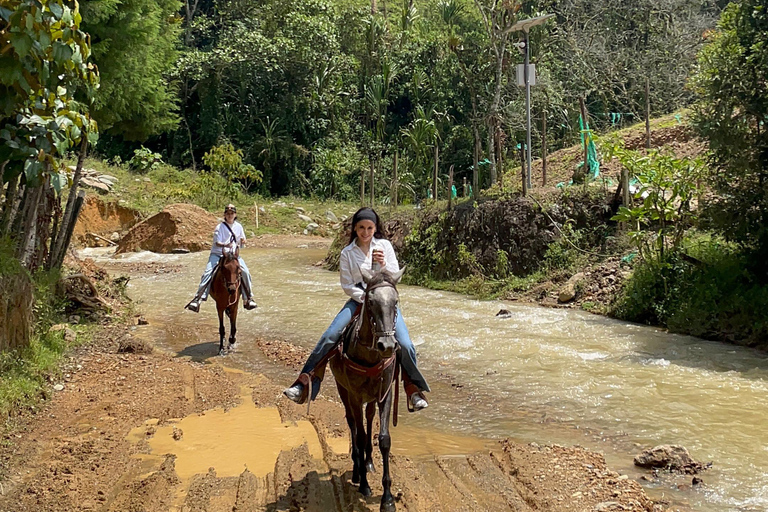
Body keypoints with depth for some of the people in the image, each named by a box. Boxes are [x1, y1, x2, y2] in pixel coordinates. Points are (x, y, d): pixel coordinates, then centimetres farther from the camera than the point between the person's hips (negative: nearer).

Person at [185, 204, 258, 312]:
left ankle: (248, 298, -1)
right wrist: (225, 245, -33)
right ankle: (198, 298, -23)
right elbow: (217, 242, -12)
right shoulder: (220, 227, -4)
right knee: (208, 273, -22)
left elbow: (242, 243, 16)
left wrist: (242, 241, -8)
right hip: (217, 254, -3)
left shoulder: (238, 226, 9)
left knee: (245, 272, -16)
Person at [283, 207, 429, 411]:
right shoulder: (347, 253, 2)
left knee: (405, 344, -16)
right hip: (358, 299, 0)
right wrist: (365, 297, -15)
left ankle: (414, 388, 7)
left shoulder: (385, 246, 3)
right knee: (329, 336, -18)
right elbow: (347, 285, 1)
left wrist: (383, 265, -18)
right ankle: (305, 384, -13)